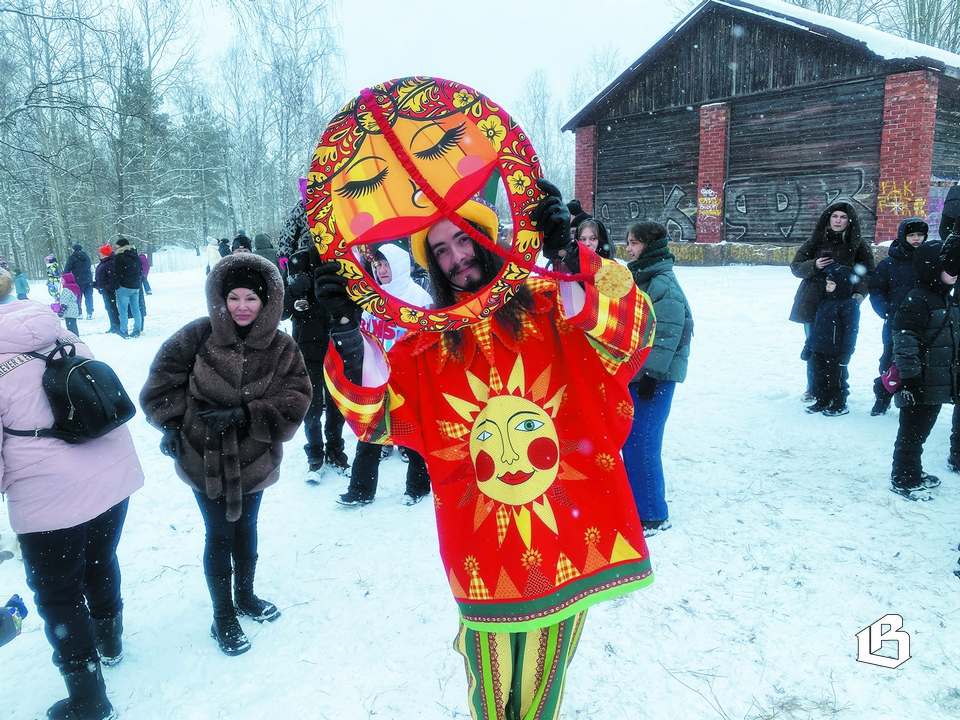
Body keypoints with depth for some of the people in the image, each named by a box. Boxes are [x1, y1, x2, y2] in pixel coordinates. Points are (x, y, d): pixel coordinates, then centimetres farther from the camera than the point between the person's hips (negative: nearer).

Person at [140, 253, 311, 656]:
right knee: (220, 535, 7)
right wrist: (173, 424, -11)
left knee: (246, 526, 21)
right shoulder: (197, 337, -13)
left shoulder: (281, 348, -9)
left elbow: (294, 400, -14)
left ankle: (245, 596, 45)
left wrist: (244, 415, -24)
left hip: (254, 459, 3)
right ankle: (223, 617, 27)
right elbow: (162, 383, -3)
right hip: (205, 459, -2)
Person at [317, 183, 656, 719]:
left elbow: (633, 331, -18)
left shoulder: (552, 308, -2)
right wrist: (348, 330, -19)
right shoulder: (426, 344, 3)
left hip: (570, 536, 0)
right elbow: (377, 416, -6)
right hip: (484, 553, 1)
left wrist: (569, 258, -30)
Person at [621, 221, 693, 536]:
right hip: (632, 373, 9)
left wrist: (651, 374, -19)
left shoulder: (664, 284, -14)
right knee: (630, 441, 15)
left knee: (642, 444, -6)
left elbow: (666, 334, -19)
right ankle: (636, 502, 30)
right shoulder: (637, 278, 14)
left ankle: (653, 515, 8)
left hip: (654, 377, -9)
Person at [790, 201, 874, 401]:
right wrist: (813, 265, -15)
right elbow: (796, 266, 6)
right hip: (812, 303, 2)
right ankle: (813, 390, 22)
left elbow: (868, 273, 5)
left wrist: (859, 293, -14)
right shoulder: (816, 240, 7)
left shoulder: (858, 245, 5)